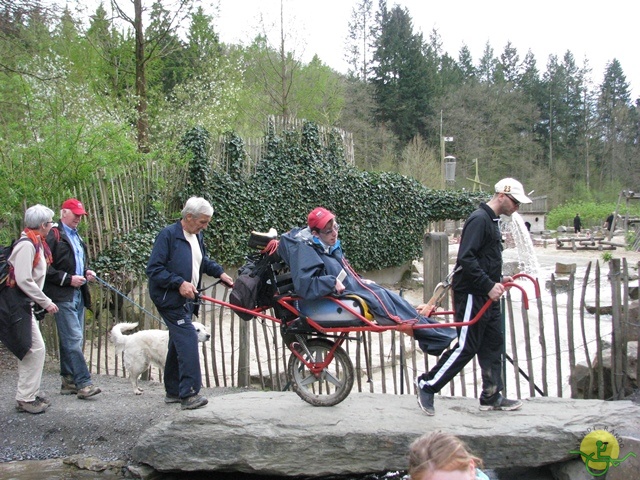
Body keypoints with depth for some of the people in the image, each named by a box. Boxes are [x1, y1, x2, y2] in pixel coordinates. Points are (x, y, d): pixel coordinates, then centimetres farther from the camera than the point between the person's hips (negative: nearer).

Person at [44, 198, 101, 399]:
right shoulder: (53, 235, -8)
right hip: (63, 296, -9)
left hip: (78, 294, 9)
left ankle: (68, 381, 18)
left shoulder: (76, 236, 20)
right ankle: (83, 383, -13)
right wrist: (68, 279, -16)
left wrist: (86, 272, 12)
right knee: (74, 339, -12)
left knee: (70, 340, 12)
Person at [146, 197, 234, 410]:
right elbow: (153, 269, -18)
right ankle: (189, 394, -14)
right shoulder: (169, 234, -15)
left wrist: (219, 272, 9)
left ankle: (173, 391, 24)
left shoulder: (197, 236, 10)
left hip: (186, 298, 9)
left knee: (179, 342, 14)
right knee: (188, 338, -16)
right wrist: (179, 283, -25)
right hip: (170, 298, -9)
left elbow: (204, 261, 26)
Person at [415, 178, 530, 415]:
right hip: (471, 295, -10)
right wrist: (489, 285, -23)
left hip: (486, 297, 10)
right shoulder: (479, 219, -16)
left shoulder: (492, 221, 16)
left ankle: (491, 396, 20)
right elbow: (466, 259, -24)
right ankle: (427, 384, 5)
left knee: (493, 344, 12)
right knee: (466, 347, -6)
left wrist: (498, 278, 11)